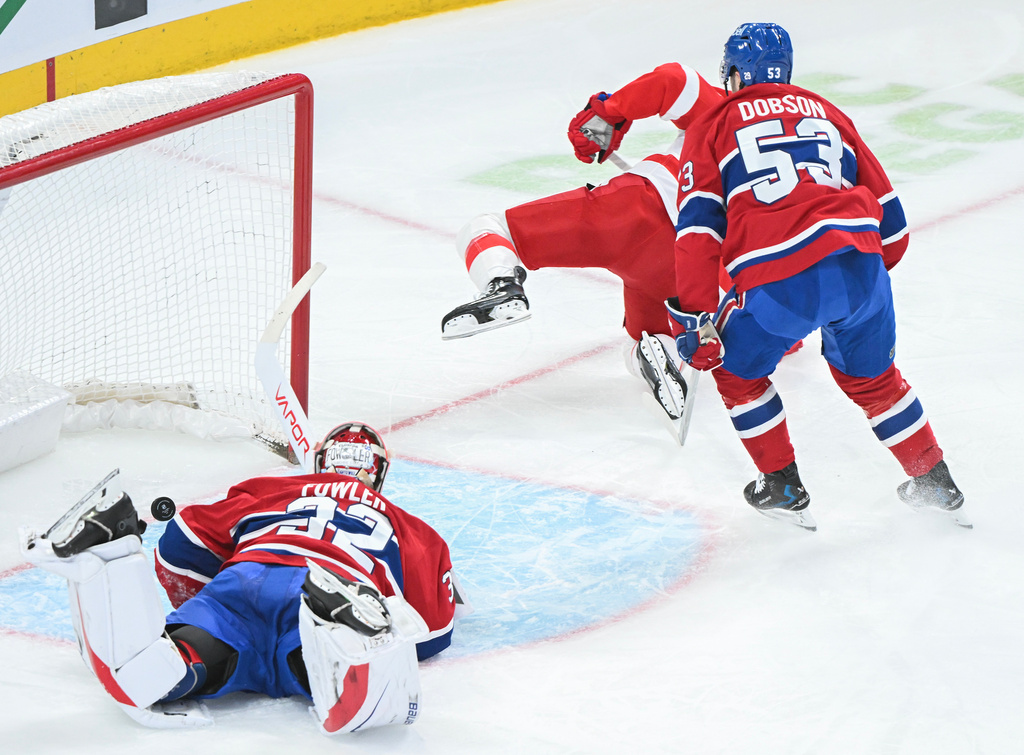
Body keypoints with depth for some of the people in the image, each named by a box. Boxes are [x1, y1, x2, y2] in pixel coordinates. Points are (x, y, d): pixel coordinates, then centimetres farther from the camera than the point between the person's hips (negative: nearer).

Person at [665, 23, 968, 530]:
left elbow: (699, 226, 1)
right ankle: (935, 483, 34)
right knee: (870, 377, 29)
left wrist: (692, 317, 1)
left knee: (738, 373, 24)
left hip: (780, 287, -4)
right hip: (861, 267, 4)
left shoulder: (714, 126, 15)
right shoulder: (826, 113, 27)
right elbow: (888, 214, 26)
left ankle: (783, 488, 27)